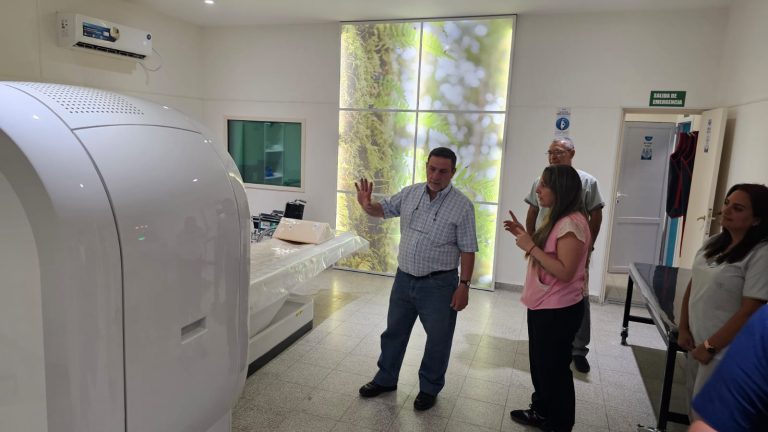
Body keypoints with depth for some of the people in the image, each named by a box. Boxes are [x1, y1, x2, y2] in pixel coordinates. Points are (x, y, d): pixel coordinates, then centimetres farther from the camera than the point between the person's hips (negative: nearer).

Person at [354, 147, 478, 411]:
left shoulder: (462, 206, -13)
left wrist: (464, 285, -14)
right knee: (394, 331, 19)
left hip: (438, 284, -4)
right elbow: (384, 209, 12)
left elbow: (467, 250, -11)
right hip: (404, 278, 5)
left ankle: (429, 389, 32)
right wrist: (367, 206, -10)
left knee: (437, 340, 11)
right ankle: (386, 379, 39)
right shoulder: (410, 193, 0)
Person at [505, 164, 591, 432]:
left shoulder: (571, 223, -22)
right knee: (540, 364, 22)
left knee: (554, 368, 5)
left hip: (558, 311, -10)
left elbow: (565, 271, -27)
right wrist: (524, 235, 6)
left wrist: (531, 246, -25)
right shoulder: (558, 219, 10)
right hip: (543, 306, 10)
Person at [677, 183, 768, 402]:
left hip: (724, 351, -6)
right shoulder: (713, 243, 4)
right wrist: (683, 328, 5)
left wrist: (710, 346, -16)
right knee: (694, 402, 19)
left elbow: (750, 311, -20)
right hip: (697, 342, 6)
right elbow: (692, 286, 9)